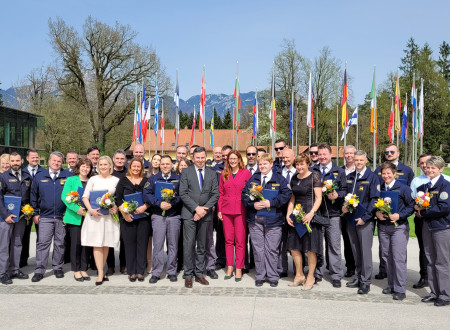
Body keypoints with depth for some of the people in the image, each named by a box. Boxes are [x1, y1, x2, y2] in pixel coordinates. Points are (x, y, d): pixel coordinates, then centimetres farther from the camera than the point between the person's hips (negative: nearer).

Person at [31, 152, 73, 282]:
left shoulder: (68, 176, 3)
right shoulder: (40, 176, 9)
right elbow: (33, 196, 13)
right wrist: (35, 213, 8)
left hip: (62, 217, 0)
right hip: (45, 217, 1)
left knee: (60, 243, 7)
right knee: (42, 243, -3)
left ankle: (58, 268, 20)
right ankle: (39, 270, 3)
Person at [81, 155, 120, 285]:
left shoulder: (116, 180, 7)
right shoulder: (93, 179, 6)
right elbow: (85, 197, 4)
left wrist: (116, 207, -9)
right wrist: (90, 210, -11)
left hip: (109, 215, 1)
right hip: (94, 215, -1)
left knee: (106, 244, 6)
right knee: (97, 244, -5)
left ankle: (101, 270, 20)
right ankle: (100, 274, -3)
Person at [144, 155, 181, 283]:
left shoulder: (178, 179, 9)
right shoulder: (153, 179, 10)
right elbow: (146, 194, -1)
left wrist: (172, 203, -15)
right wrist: (159, 204, -13)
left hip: (174, 216, 0)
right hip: (158, 216, 0)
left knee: (173, 244, 5)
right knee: (157, 244, -2)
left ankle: (172, 272, 15)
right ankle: (156, 273, 6)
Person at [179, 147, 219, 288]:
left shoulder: (212, 173, 9)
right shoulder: (186, 172, 2)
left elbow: (215, 194, 3)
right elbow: (183, 194, -4)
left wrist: (205, 209, -10)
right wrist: (196, 208, -13)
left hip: (205, 214, 3)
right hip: (189, 214, -2)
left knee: (202, 246, 9)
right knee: (188, 245, -3)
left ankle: (199, 274, 18)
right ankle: (188, 275, 7)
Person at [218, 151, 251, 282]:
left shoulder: (246, 173, 1)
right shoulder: (224, 173, 10)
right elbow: (220, 193, 11)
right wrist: (219, 210, 5)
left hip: (240, 210, -3)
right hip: (226, 211, 3)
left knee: (240, 241, -1)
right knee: (228, 240, 8)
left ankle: (239, 269, 8)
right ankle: (229, 268, 17)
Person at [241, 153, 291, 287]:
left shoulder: (280, 179, 4)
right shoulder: (253, 179, 11)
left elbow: (286, 195, -8)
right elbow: (244, 195, 6)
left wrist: (271, 203, -18)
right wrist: (253, 204, -12)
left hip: (273, 219, -2)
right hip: (255, 219, 2)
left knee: (272, 249, 3)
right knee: (258, 249, 7)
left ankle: (273, 276, 16)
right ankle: (260, 276, 19)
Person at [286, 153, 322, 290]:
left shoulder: (314, 177, -5)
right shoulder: (294, 178, 13)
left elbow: (318, 198, -9)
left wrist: (311, 213, -21)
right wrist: (288, 214, 5)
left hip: (310, 215, -6)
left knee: (310, 248, 0)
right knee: (294, 246, 7)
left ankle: (310, 277, 13)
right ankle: (299, 275, 21)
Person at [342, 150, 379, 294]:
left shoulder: (372, 177, -5)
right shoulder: (350, 177, 12)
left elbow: (374, 199, -9)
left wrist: (365, 217, -15)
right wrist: (344, 206, -1)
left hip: (364, 220, -5)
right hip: (351, 218, 6)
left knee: (365, 251, -2)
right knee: (356, 251, 12)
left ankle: (365, 282, 5)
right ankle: (358, 278, 23)